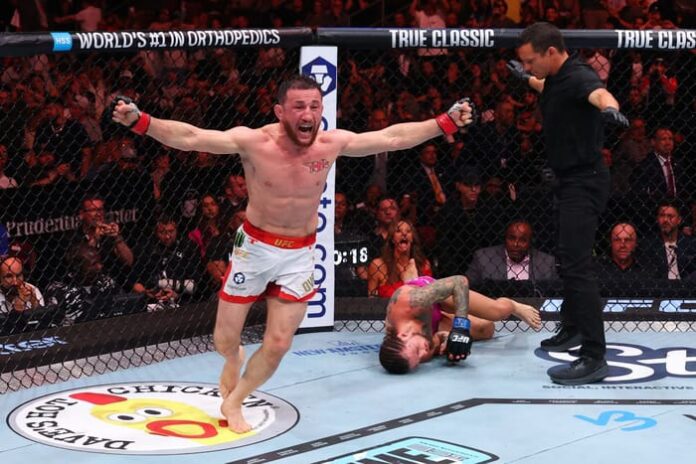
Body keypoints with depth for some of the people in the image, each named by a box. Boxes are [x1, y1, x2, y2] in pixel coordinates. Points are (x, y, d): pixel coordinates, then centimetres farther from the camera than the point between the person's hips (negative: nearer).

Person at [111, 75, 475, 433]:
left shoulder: (332, 144, -12)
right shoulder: (254, 141, -22)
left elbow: (394, 137, -3)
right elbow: (189, 137, -29)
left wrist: (445, 123, -5)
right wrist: (140, 121, -43)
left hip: (300, 254, 2)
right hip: (256, 247, -2)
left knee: (278, 345, 4)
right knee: (225, 340, 10)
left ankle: (233, 402, 30)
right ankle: (232, 361, 50)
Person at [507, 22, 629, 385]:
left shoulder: (578, 76, -23)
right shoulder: (556, 78, 6)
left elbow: (599, 93, -49)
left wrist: (608, 108, -70)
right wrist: (528, 80, 39)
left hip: (584, 182, -11)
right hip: (569, 180, 11)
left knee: (576, 265, -19)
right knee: (568, 258, 25)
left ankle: (594, 357, -20)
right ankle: (572, 328, 45)